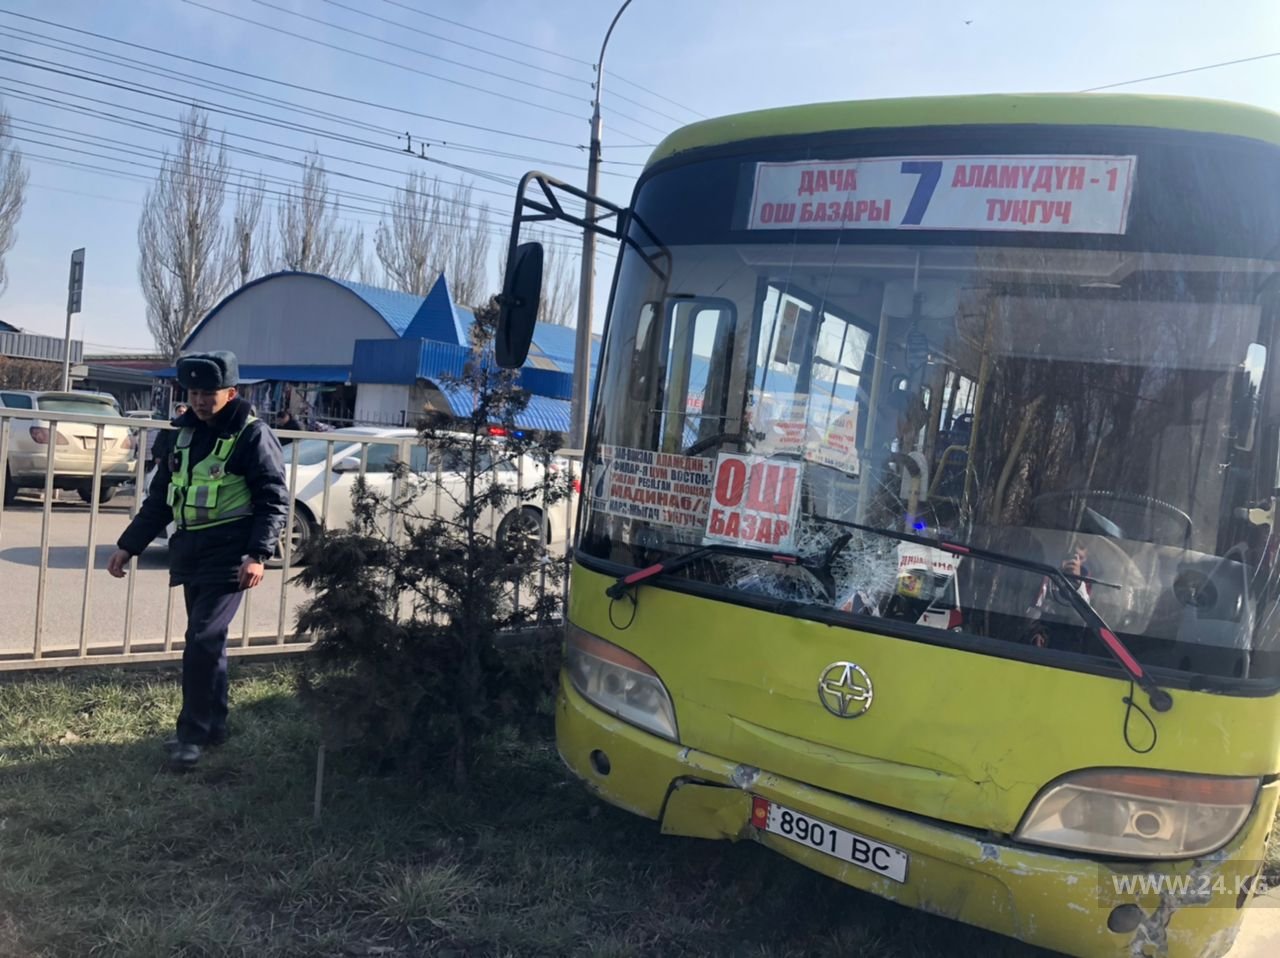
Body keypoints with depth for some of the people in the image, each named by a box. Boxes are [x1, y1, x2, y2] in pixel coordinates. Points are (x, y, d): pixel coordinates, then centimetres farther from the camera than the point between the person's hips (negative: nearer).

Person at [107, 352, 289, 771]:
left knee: (202, 641, -11)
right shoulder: (184, 433, 12)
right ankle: (214, 724, 26)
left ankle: (193, 733, 1)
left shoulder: (252, 435, -9)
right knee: (208, 642, 14)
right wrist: (128, 545, 17)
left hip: (228, 555, -7)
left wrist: (258, 554, -23)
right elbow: (160, 497, 19)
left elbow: (274, 500, -12)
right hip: (190, 552, 7)